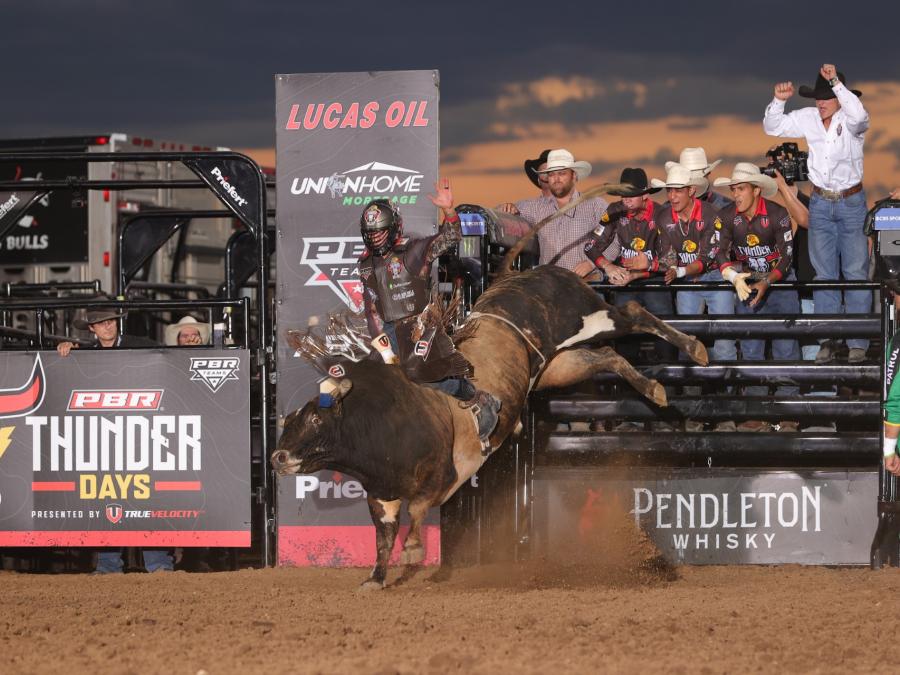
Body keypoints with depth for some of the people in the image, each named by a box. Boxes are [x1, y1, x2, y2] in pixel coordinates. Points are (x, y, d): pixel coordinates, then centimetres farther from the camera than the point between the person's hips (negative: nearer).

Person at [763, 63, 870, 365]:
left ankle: (858, 343, 1)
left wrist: (836, 82, -36)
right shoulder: (808, 119, 1)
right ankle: (827, 341, 10)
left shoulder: (850, 121, -12)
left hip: (852, 203, -4)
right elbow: (773, 128, 6)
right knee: (824, 274, 6)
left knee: (856, 272, -2)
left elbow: (858, 116, -36)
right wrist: (778, 101, -11)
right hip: (820, 204, 4)